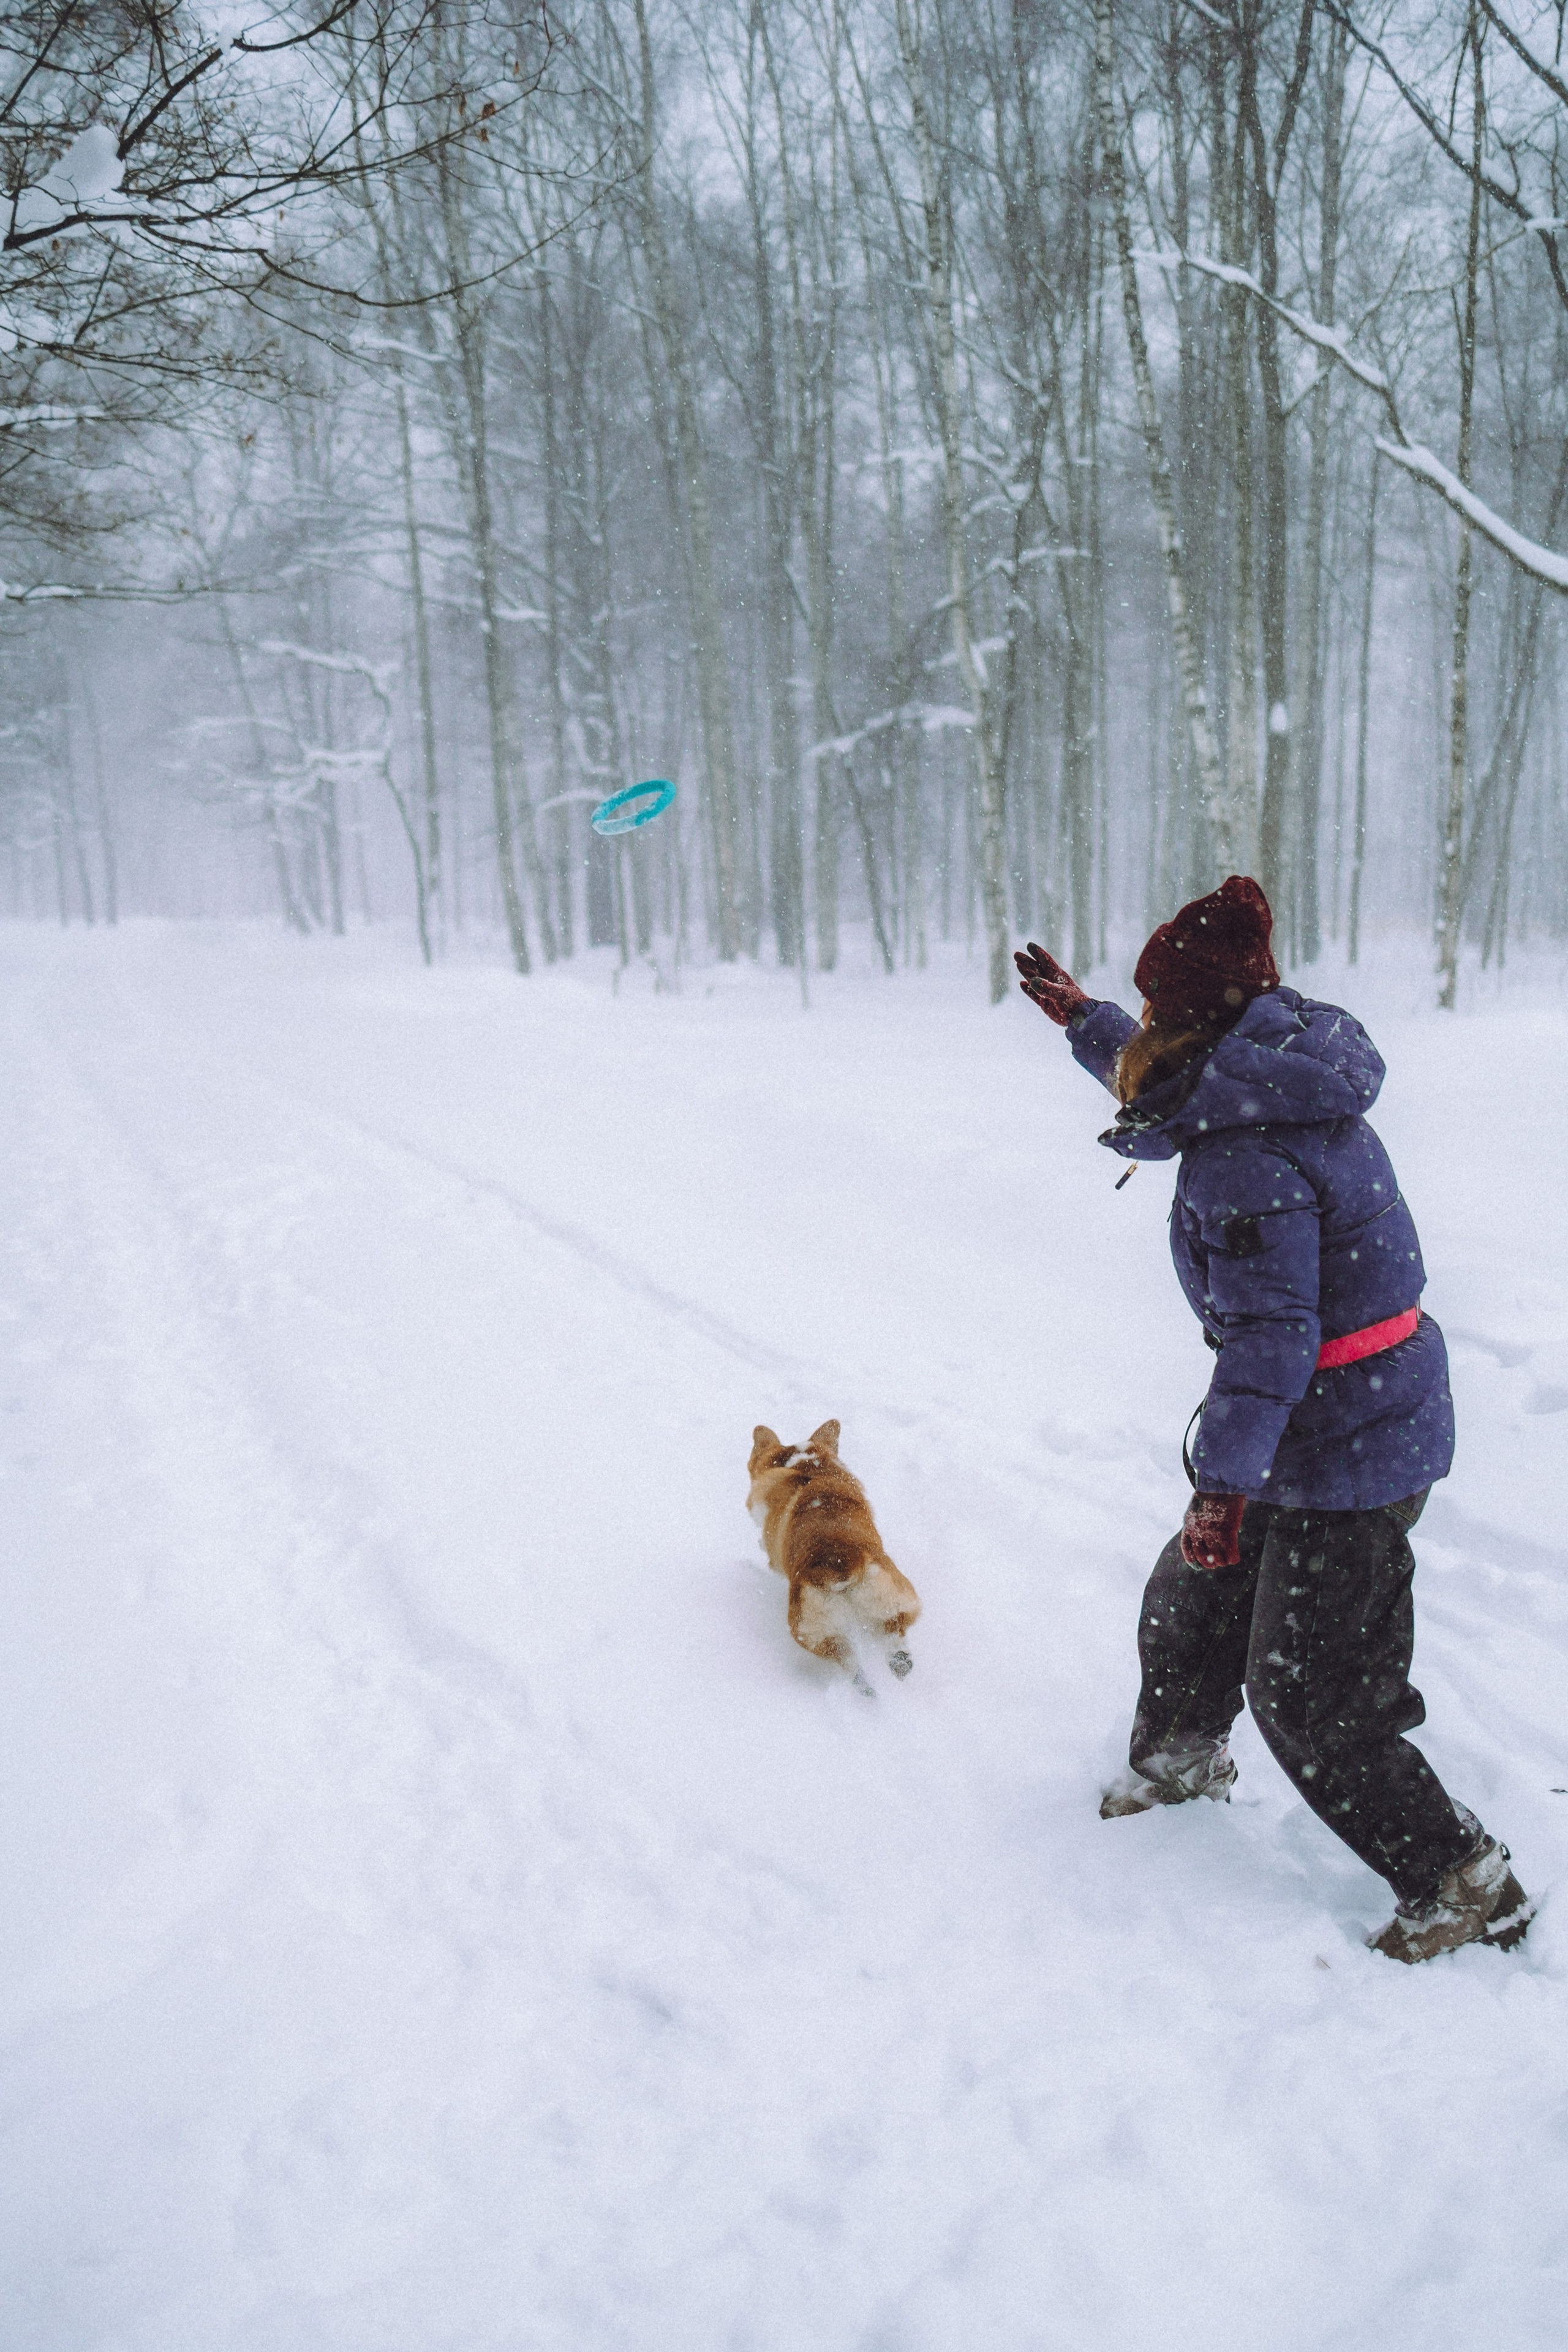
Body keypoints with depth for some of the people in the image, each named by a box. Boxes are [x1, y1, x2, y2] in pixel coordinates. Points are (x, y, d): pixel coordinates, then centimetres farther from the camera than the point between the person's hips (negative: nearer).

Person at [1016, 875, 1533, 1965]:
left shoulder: (1245, 1151, -26)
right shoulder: (1271, 1082, 3)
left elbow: (1269, 1332, -28)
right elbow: (1169, 1082, 25)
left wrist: (1222, 1484, -27)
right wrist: (1079, 1018, 34)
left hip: (1347, 1441, -10)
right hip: (1377, 1410, 10)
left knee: (1308, 1697, 2)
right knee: (1195, 1598, 24)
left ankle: (1468, 1883, 19)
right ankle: (1179, 1761, 49)